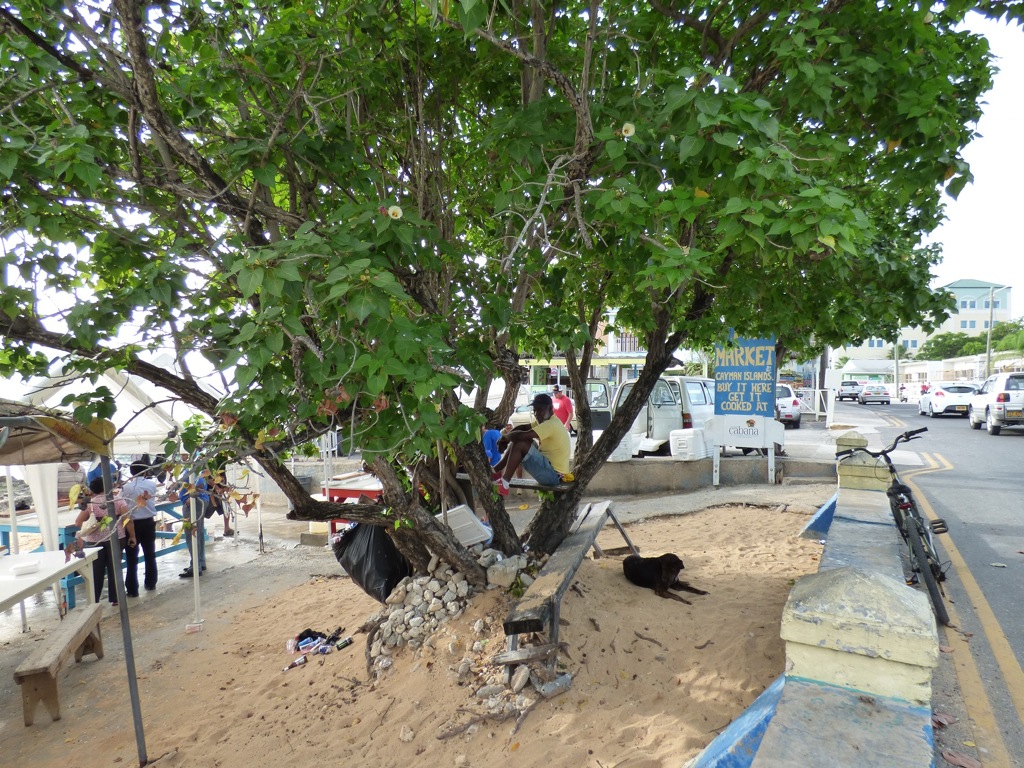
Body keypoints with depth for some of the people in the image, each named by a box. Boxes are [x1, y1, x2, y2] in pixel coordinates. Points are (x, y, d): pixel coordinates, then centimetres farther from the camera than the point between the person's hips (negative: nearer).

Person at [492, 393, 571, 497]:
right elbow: (522, 428, 12)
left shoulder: (551, 425, -21)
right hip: (551, 471, 11)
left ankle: (504, 483, -16)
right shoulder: (545, 421, 11)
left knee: (520, 444, -21)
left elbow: (522, 435, -30)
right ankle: (495, 471, 12)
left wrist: (505, 436, -10)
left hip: (553, 475, -11)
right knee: (517, 442, 11)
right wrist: (506, 438, -5)